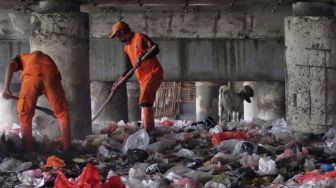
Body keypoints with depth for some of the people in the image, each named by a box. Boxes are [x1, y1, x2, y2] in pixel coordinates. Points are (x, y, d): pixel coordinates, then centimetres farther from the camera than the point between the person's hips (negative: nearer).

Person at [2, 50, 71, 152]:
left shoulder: (21, 57, 38)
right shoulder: (45, 57, 45)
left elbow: (11, 64, 13)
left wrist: (6, 88, 4)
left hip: (31, 74, -2)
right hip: (50, 74, 2)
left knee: (25, 114, 12)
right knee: (62, 112, 18)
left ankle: (28, 150, 12)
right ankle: (66, 146, 20)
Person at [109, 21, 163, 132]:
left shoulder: (139, 37, -7)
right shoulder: (126, 48, 18)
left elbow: (156, 49, -18)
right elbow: (129, 69, 20)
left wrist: (141, 56, -30)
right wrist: (119, 81, 9)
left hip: (154, 73, -9)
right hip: (143, 78, 9)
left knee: (145, 101, -20)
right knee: (145, 105, 9)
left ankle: (149, 130, -23)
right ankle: (150, 130, 15)